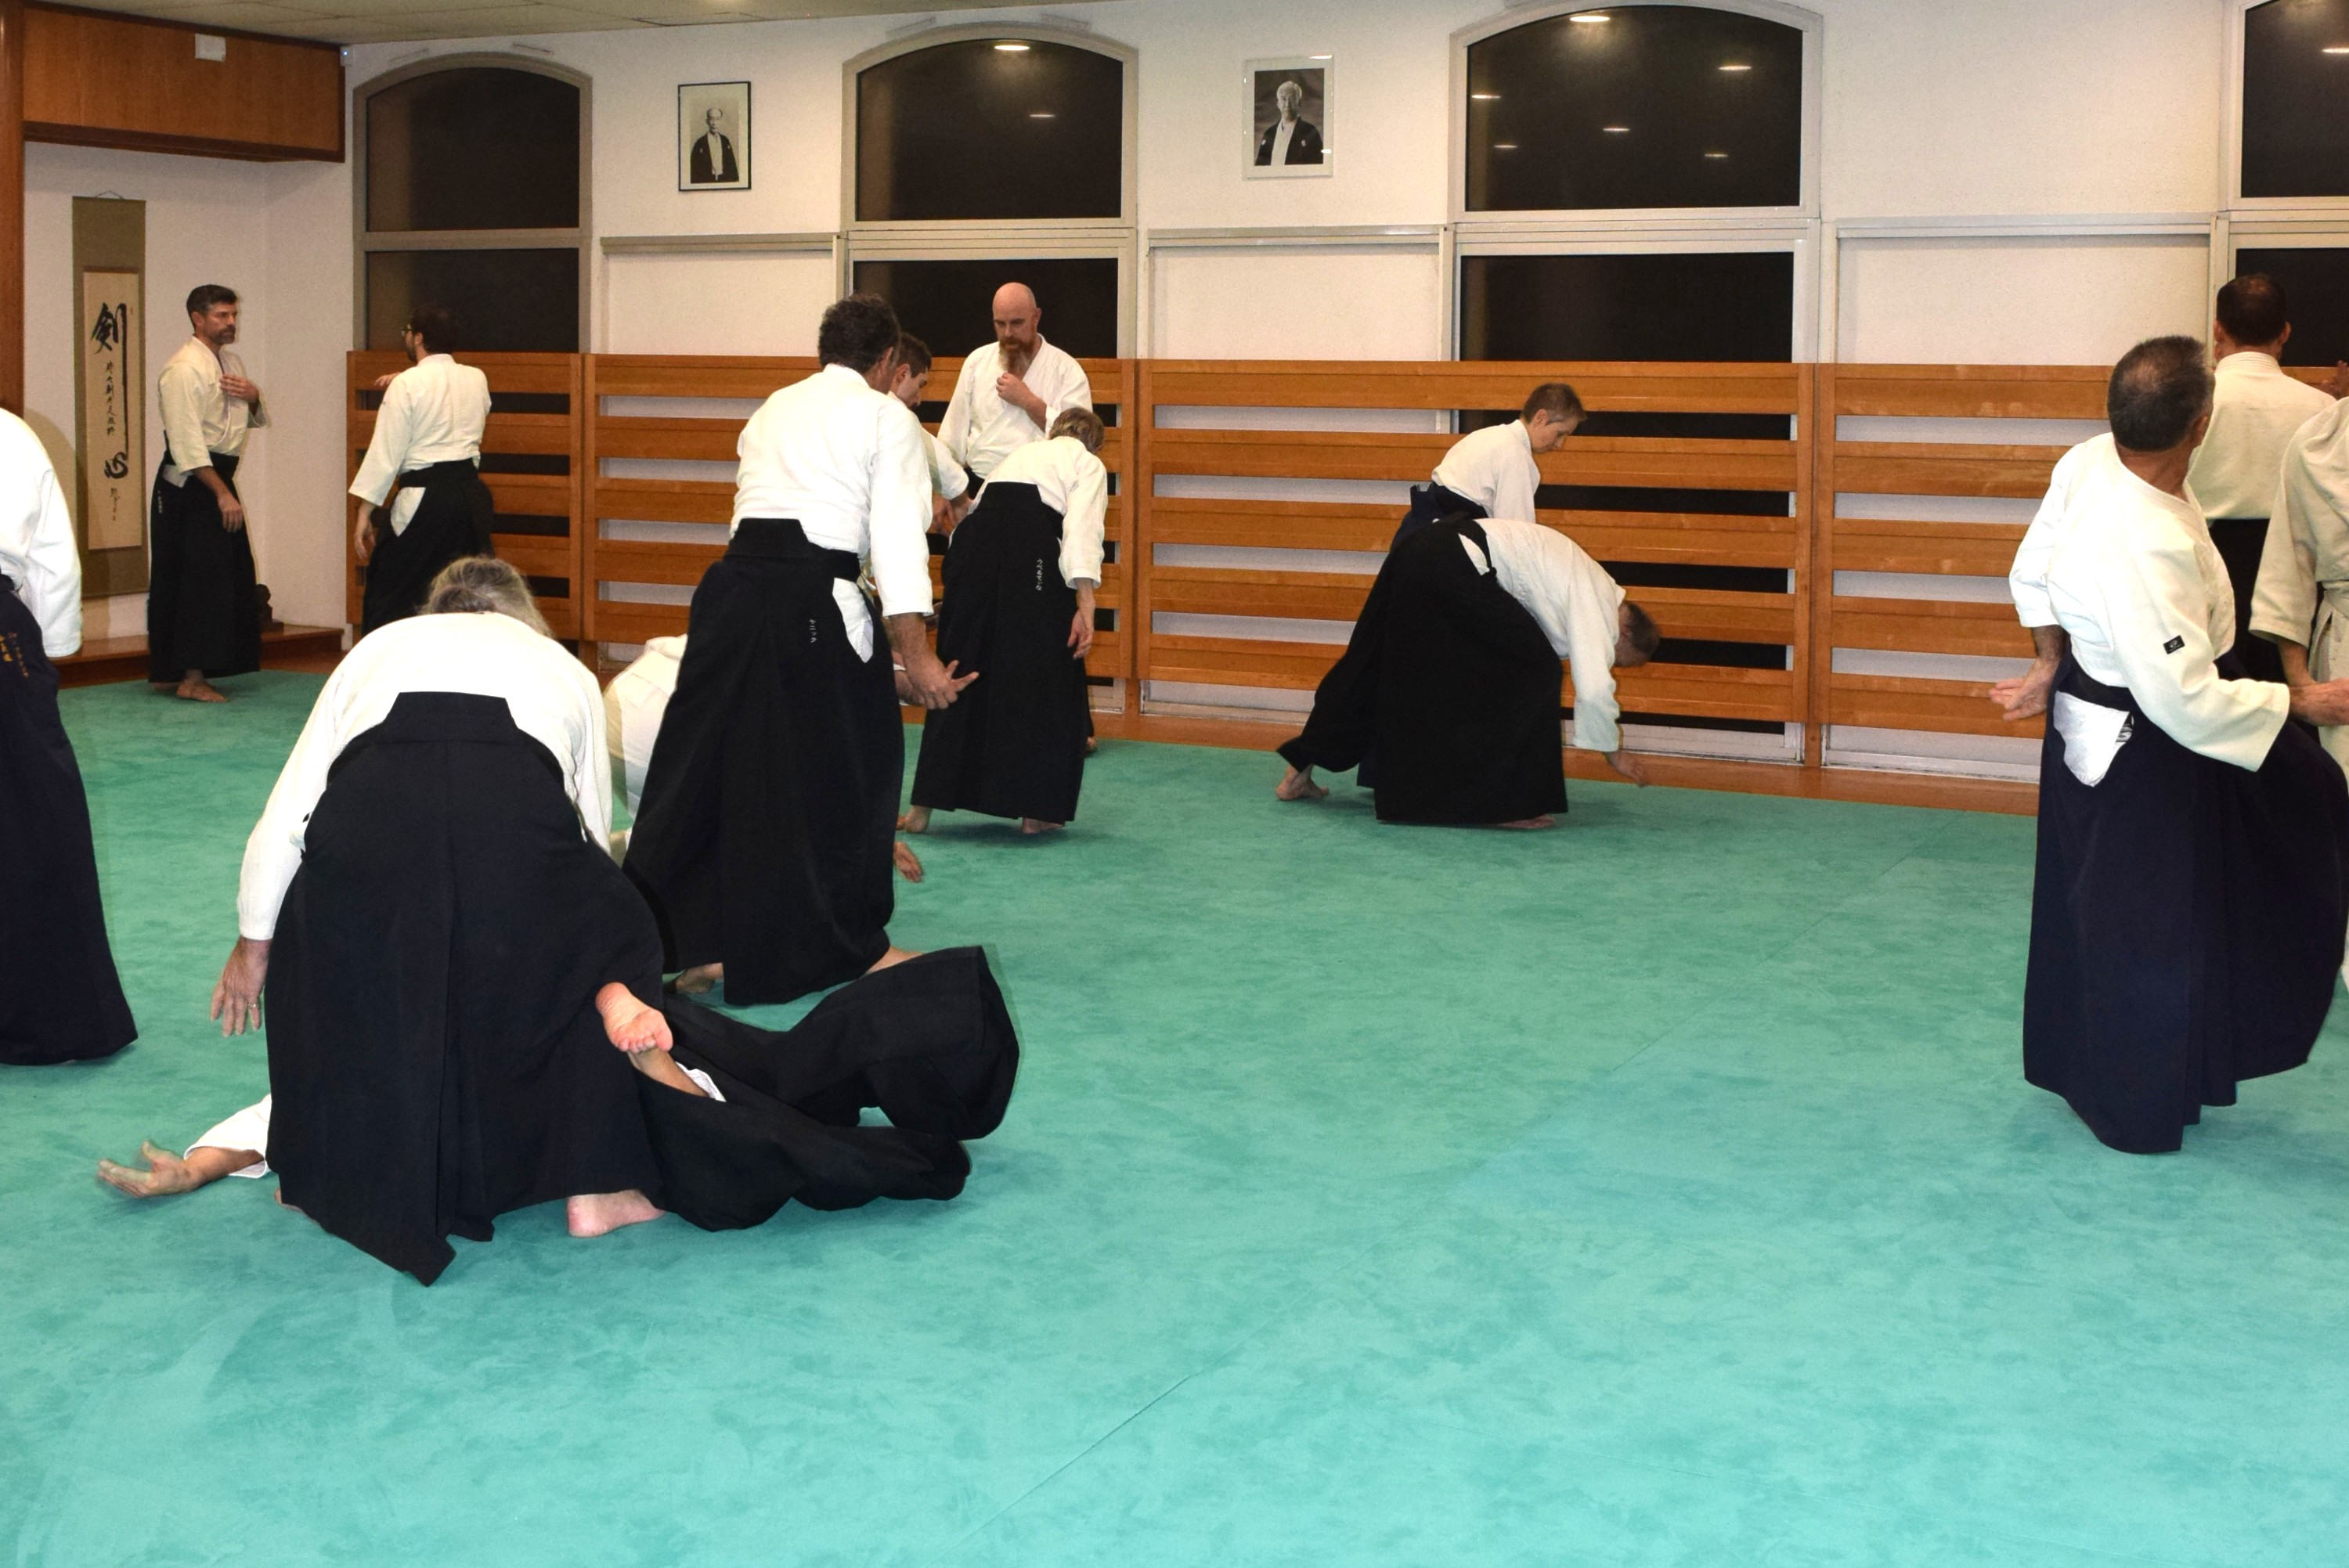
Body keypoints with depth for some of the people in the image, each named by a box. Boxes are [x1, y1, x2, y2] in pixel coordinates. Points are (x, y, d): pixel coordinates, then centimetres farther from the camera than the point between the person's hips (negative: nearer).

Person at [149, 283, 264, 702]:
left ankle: (172, 673, 20)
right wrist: (222, 494, -23)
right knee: (201, 577, -12)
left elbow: (257, 420, 23)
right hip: (189, 485, -10)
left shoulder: (230, 362, 14)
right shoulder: (184, 369, -15)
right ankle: (190, 678, -9)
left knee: (230, 575, 11)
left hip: (219, 478, 10)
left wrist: (253, 397, -1)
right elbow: (187, 443, -21)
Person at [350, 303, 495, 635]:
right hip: (471, 493, 6)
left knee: (388, 599, 3)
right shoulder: (477, 379, 7)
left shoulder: (407, 385, -9)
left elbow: (386, 452, -9)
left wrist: (366, 512, -5)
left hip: (424, 499, -6)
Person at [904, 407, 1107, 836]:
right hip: (1029, 549, -5)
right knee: (1045, 680, 8)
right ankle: (1036, 811, 12)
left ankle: (923, 807, 16)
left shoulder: (1019, 456, 34)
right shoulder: (1088, 464, 16)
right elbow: (1080, 529, -2)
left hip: (972, 543, 5)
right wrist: (1085, 607, -9)